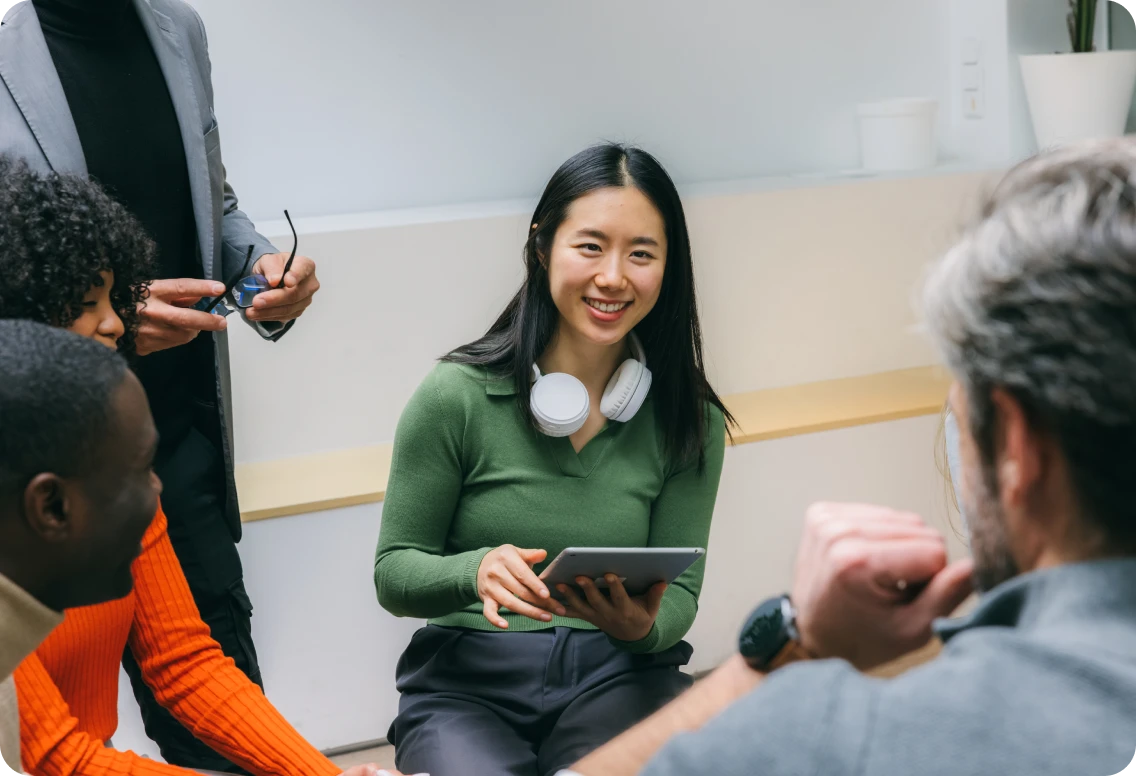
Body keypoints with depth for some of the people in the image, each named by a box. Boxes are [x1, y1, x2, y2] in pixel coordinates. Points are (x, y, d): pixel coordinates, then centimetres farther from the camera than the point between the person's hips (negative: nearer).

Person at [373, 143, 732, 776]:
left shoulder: (690, 420, 2)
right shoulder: (456, 396, -5)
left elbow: (680, 592, 6)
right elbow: (393, 571, 0)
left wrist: (644, 626, -18)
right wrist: (477, 571, -22)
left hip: (617, 675, 2)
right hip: (468, 681, -1)